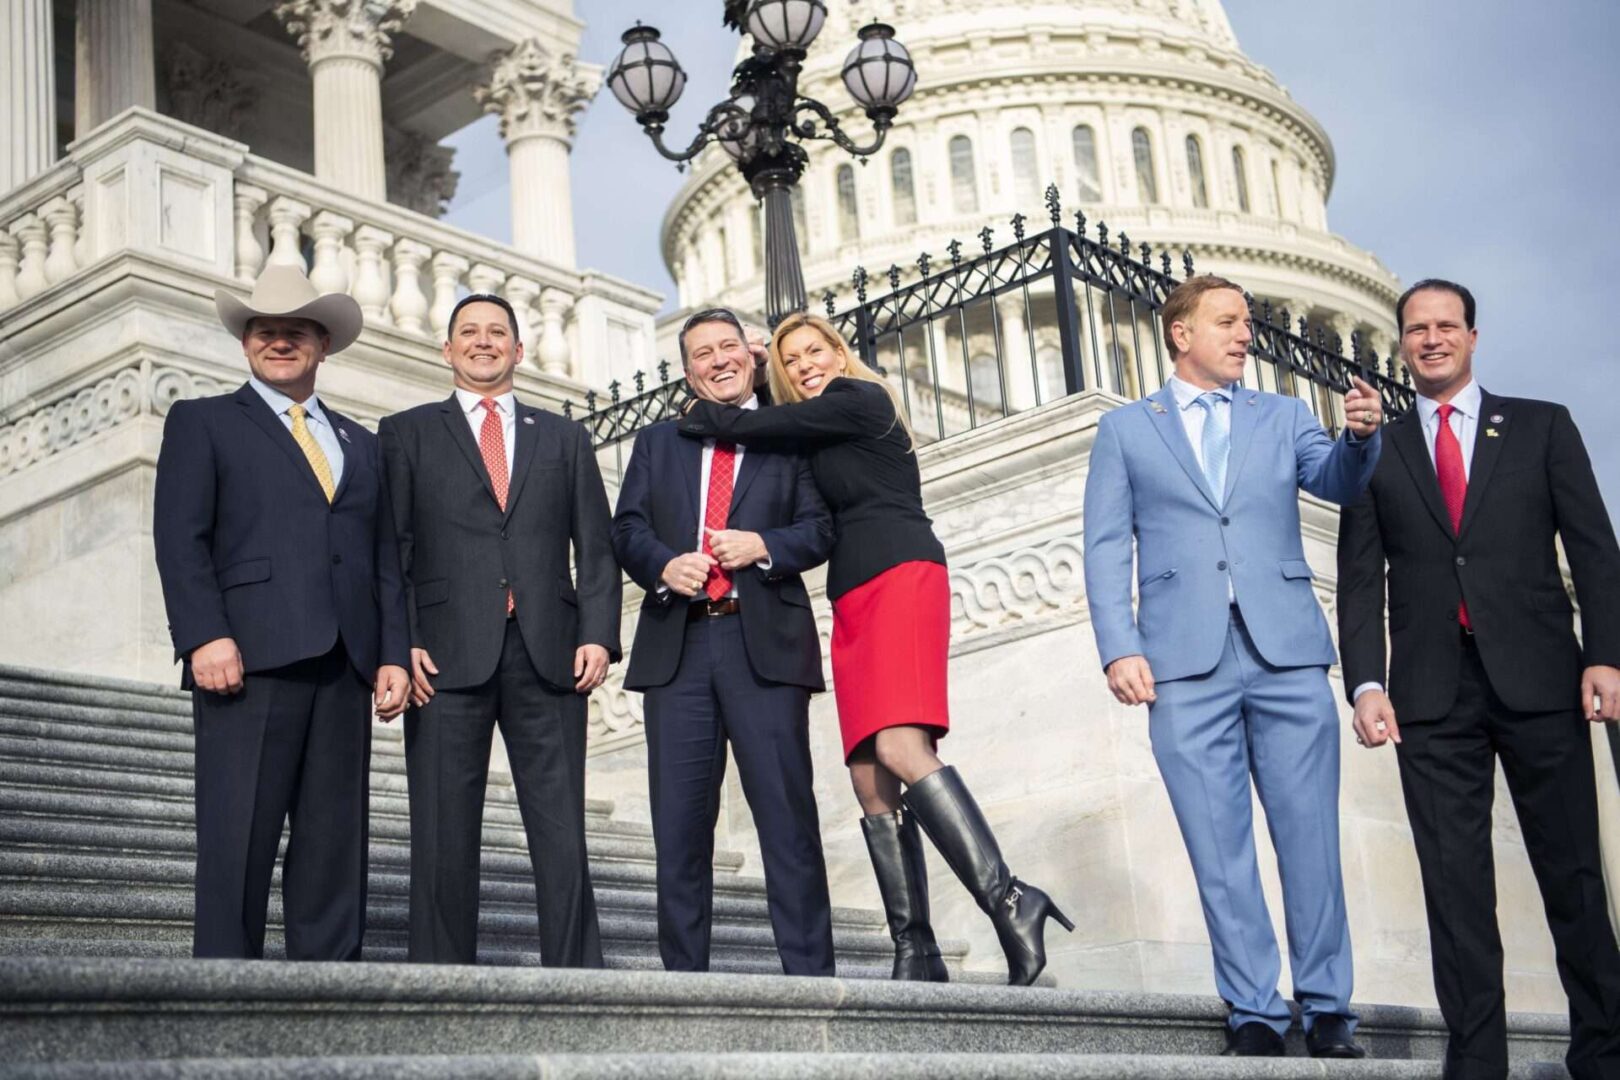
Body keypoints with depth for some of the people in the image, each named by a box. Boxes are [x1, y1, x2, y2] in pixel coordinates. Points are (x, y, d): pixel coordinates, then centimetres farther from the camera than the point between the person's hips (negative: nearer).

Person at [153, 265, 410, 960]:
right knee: (238, 839, -6)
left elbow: (385, 557, 19)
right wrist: (206, 637, -15)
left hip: (343, 666, 5)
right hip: (248, 658, -4)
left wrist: (392, 654, 6)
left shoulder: (359, 443, 24)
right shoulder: (201, 422, 11)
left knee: (336, 840, 3)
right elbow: (180, 537, -1)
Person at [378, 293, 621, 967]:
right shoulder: (407, 433, 13)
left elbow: (595, 549, 14)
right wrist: (401, 644, -8)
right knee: (444, 838, -1)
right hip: (448, 655, -1)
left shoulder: (564, 438, 19)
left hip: (548, 655, 1)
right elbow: (389, 550, 5)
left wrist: (598, 635, -1)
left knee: (563, 836, -1)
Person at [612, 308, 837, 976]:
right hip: (678, 644, 3)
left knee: (787, 810, -6)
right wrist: (665, 565, -9)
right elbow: (628, 527, 11)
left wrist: (763, 545, -12)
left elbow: (821, 528, 6)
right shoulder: (658, 443, 21)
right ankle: (683, 972, 5)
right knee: (679, 818, 1)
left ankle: (808, 968, -4)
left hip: (765, 642, -2)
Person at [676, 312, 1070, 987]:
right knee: (870, 784, -4)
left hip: (900, 578, -9)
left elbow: (761, 427, 0)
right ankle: (915, 955, -8)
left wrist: (702, 417, 18)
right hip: (851, 604, 9)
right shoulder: (815, 442, 28)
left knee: (900, 749, -27)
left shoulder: (861, 399, 4)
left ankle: (1007, 900, -31)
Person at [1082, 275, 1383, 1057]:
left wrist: (1360, 437, -22)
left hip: (1287, 652, 1)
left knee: (1310, 836, 0)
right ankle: (1253, 1013, 6)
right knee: (1221, 848, 0)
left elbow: (1338, 481, 0)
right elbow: (1107, 549, 7)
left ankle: (1326, 1008, 7)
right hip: (1187, 662, -1)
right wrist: (1120, 650, -6)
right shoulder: (1125, 429, 13)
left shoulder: (1281, 417, 18)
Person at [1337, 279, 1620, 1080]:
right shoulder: (1377, 452, 12)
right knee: (1454, 885, 2)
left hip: (1539, 680, -1)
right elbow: (1359, 579, 7)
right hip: (1433, 694, 1)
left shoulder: (1542, 427, 10)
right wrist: (1365, 684, -4)